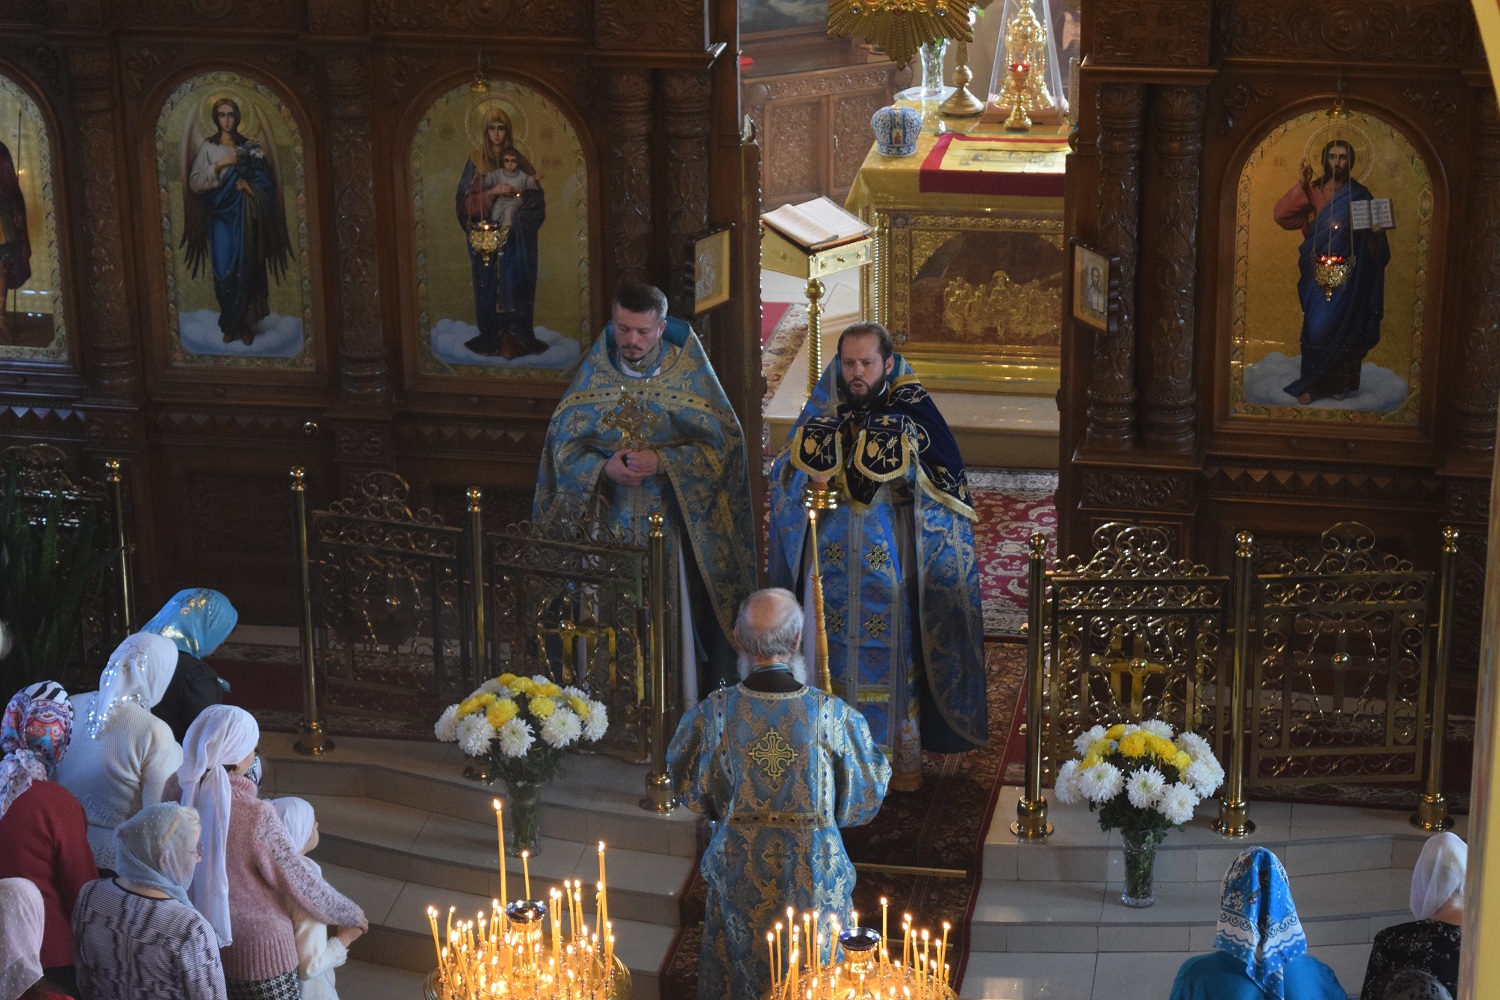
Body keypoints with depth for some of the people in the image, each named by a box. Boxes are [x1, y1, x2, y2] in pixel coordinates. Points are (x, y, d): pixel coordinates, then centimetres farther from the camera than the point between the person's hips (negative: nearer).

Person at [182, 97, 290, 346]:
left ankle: (245, 324, 6)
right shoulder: (207, 148, 4)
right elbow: (194, 183, -4)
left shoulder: (250, 147, 6)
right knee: (224, 269, -3)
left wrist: (250, 186, -15)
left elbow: (266, 182, 5)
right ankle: (231, 325, 7)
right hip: (220, 216, 0)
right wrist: (218, 165, -14)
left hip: (245, 216, 0)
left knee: (246, 268, -2)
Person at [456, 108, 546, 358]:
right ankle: (491, 335, 0)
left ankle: (520, 333, 4)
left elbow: (537, 197, 8)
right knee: (489, 281, -3)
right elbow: (466, 199, -5)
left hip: (516, 235, 2)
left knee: (517, 280, -1)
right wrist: (493, 192, -18)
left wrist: (522, 193, -13)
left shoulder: (519, 162, 8)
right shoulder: (476, 161, 2)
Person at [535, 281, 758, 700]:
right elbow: (563, 442, 4)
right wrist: (603, 468, -15)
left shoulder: (689, 372, -4)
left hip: (673, 521, -2)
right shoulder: (594, 372, 3)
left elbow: (722, 441, -5)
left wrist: (662, 462, -19)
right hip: (612, 520, 2)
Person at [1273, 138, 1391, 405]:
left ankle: (1339, 382, 14)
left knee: (1343, 330, 3)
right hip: (1318, 275, 0)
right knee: (1316, 329, -5)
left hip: (1348, 276, 0)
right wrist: (1301, 185, -16)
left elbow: (1372, 244, 5)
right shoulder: (1312, 192, 3)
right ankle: (1312, 383, 3)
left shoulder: (1359, 195, 3)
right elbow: (1282, 216, -9)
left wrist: (1377, 232, -18)